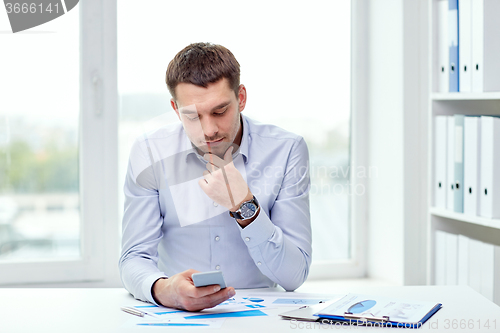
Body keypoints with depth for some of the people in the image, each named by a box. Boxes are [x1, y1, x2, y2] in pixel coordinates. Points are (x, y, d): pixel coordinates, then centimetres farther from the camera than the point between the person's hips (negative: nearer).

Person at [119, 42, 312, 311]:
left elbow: (294, 276, -9)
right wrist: (162, 290, -27)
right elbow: (135, 260, -6)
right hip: (176, 314, 2)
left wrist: (245, 207, -22)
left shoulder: (286, 151, -7)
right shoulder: (149, 153, -3)